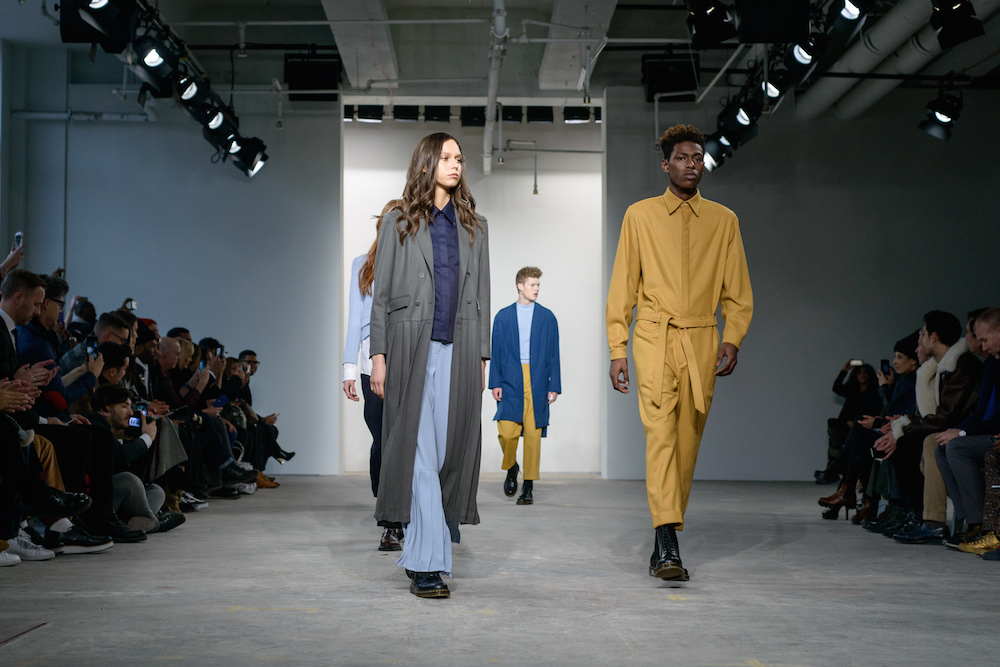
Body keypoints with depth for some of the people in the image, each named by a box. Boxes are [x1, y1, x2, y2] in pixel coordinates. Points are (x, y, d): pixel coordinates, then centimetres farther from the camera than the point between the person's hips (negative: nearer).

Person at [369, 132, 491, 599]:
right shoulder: (399, 223, 7)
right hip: (411, 346, -3)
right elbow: (381, 294, 4)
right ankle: (428, 564, -9)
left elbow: (481, 297, 15)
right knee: (419, 453, -8)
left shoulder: (474, 227, 16)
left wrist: (481, 357, 9)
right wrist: (379, 354, -3)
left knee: (451, 450, 1)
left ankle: (421, 547, 13)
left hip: (458, 350, 3)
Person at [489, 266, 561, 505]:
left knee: (533, 434, -3)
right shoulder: (503, 317, 10)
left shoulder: (547, 317, 10)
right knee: (507, 432, -11)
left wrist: (554, 386, 1)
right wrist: (495, 382, 0)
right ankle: (511, 468, 18)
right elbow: (496, 352, 9)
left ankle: (528, 486, 5)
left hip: (537, 383, 0)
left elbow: (553, 354, 8)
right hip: (510, 382, 0)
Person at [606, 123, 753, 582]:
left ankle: (664, 541, 13)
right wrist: (617, 349, 1)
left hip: (701, 341, 2)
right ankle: (667, 544, -25)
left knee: (687, 441, 2)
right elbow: (622, 287, 9)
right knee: (660, 431, -17)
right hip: (654, 338, -2)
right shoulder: (640, 216, 9)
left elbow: (738, 292, 12)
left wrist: (732, 339, -4)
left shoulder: (723, 221, 12)